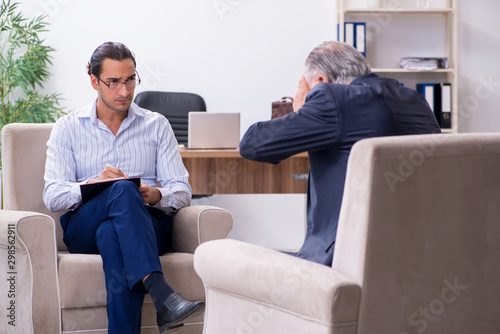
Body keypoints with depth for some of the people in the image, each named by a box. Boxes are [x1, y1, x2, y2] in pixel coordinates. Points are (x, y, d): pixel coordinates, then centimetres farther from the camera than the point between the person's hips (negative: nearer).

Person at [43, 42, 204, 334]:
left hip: (148, 224, 1)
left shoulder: (157, 125, 17)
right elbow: (53, 196, 1)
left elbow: (182, 191, 8)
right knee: (123, 191, -36)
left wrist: (155, 195, -16)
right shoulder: (68, 129, 14)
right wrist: (93, 185, -20)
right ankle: (163, 296, -55)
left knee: (112, 234, -38)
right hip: (85, 228, -1)